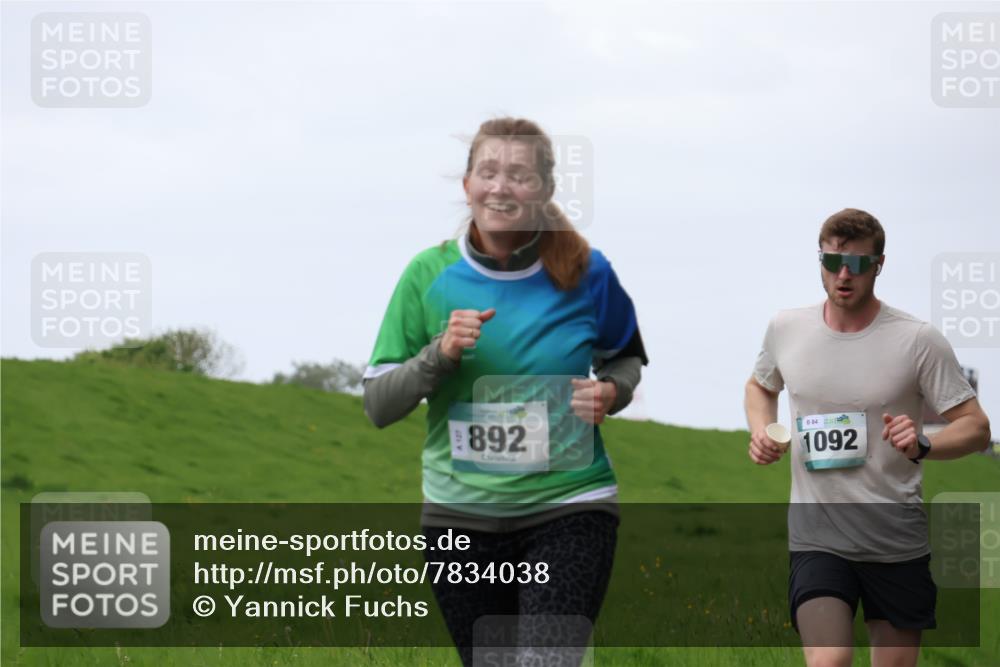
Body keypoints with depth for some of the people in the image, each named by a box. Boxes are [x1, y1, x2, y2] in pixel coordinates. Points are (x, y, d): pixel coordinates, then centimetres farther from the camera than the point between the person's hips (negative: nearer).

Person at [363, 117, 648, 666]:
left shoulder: (585, 273, -2)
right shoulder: (430, 275, -2)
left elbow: (626, 357, 17)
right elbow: (377, 405, 0)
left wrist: (611, 392, -6)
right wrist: (440, 354, -16)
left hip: (568, 509, -2)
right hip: (461, 513, 2)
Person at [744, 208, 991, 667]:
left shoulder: (918, 341, -8)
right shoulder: (786, 328, 2)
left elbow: (976, 427, -6)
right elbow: (761, 386, 24)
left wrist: (922, 447, -26)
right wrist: (761, 430, 2)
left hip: (898, 540, 0)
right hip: (816, 537, 0)